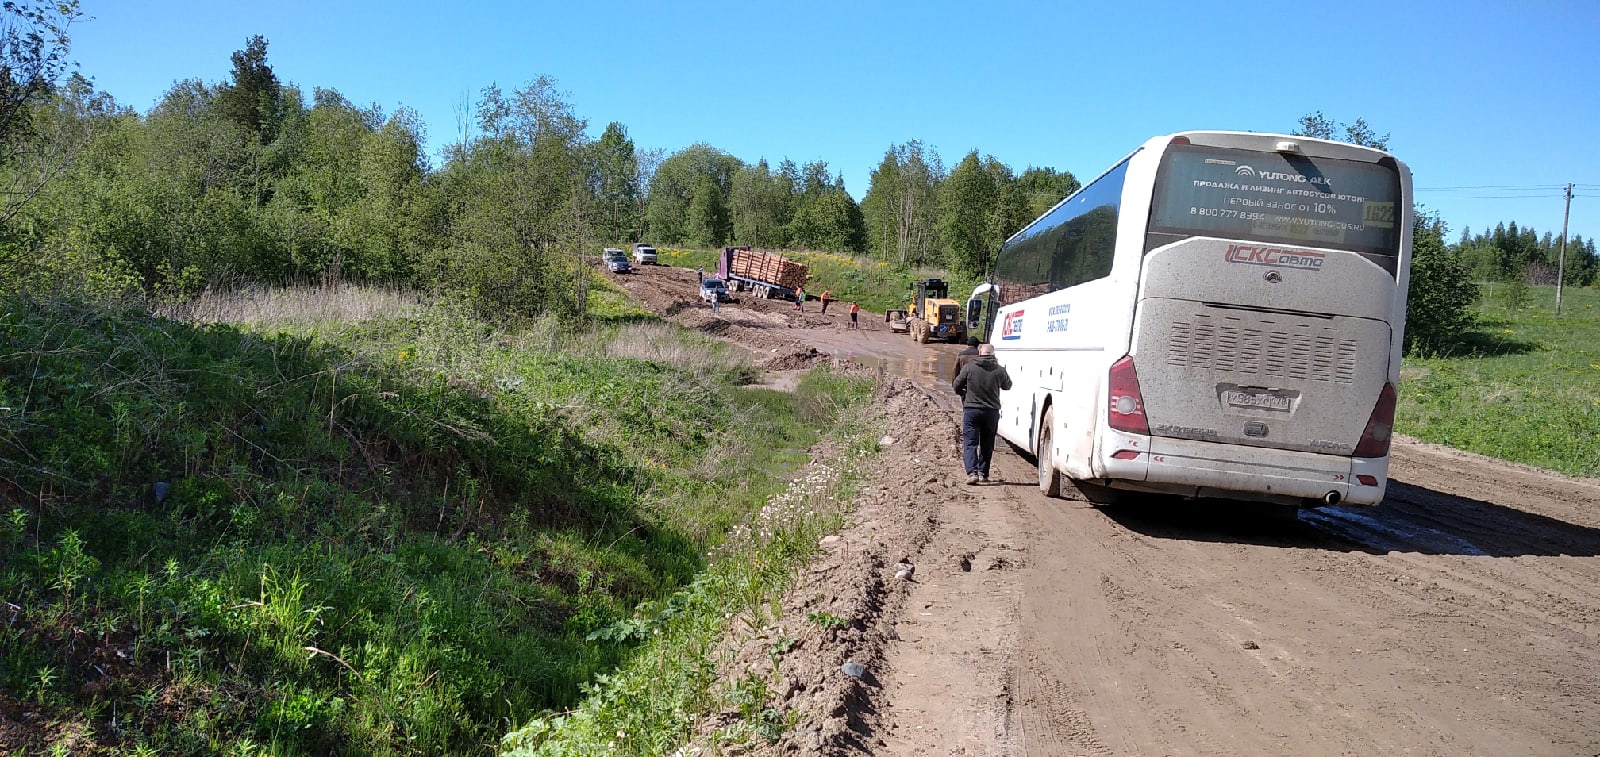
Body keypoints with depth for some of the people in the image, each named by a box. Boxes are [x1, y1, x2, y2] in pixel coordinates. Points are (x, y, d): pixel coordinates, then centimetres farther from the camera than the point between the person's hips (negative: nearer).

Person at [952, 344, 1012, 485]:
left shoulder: (969, 367, -7)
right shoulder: (999, 370, -4)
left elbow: (957, 386, 1)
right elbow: (1007, 385, 13)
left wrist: (964, 395, 22)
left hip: (971, 409, -2)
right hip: (992, 411, 2)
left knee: (970, 443, 1)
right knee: (987, 444, 14)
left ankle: (972, 472, -14)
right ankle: (983, 473, 19)